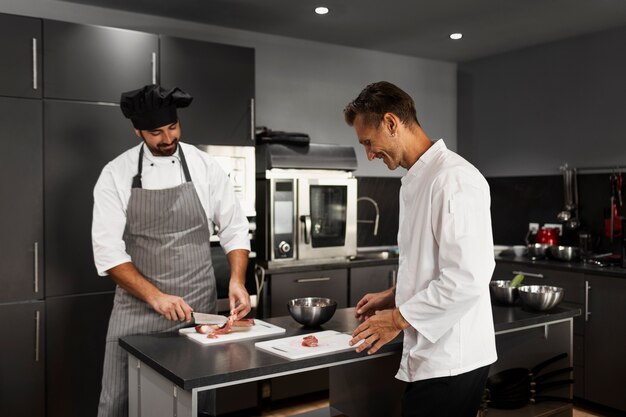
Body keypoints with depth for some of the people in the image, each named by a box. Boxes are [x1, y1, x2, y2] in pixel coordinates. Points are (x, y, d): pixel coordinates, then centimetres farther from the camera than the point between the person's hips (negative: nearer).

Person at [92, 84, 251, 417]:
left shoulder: (204, 166, 0)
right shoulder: (116, 173, -4)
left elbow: (233, 230, 5)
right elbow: (108, 250, -8)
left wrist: (237, 281, -11)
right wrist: (156, 297, -18)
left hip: (198, 307, 1)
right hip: (137, 307, 0)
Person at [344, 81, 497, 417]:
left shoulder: (454, 179, -18)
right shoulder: (416, 181, 13)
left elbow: (466, 280, -23)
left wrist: (400, 318, -15)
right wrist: (393, 297, 12)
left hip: (449, 361, -9)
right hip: (431, 357, 9)